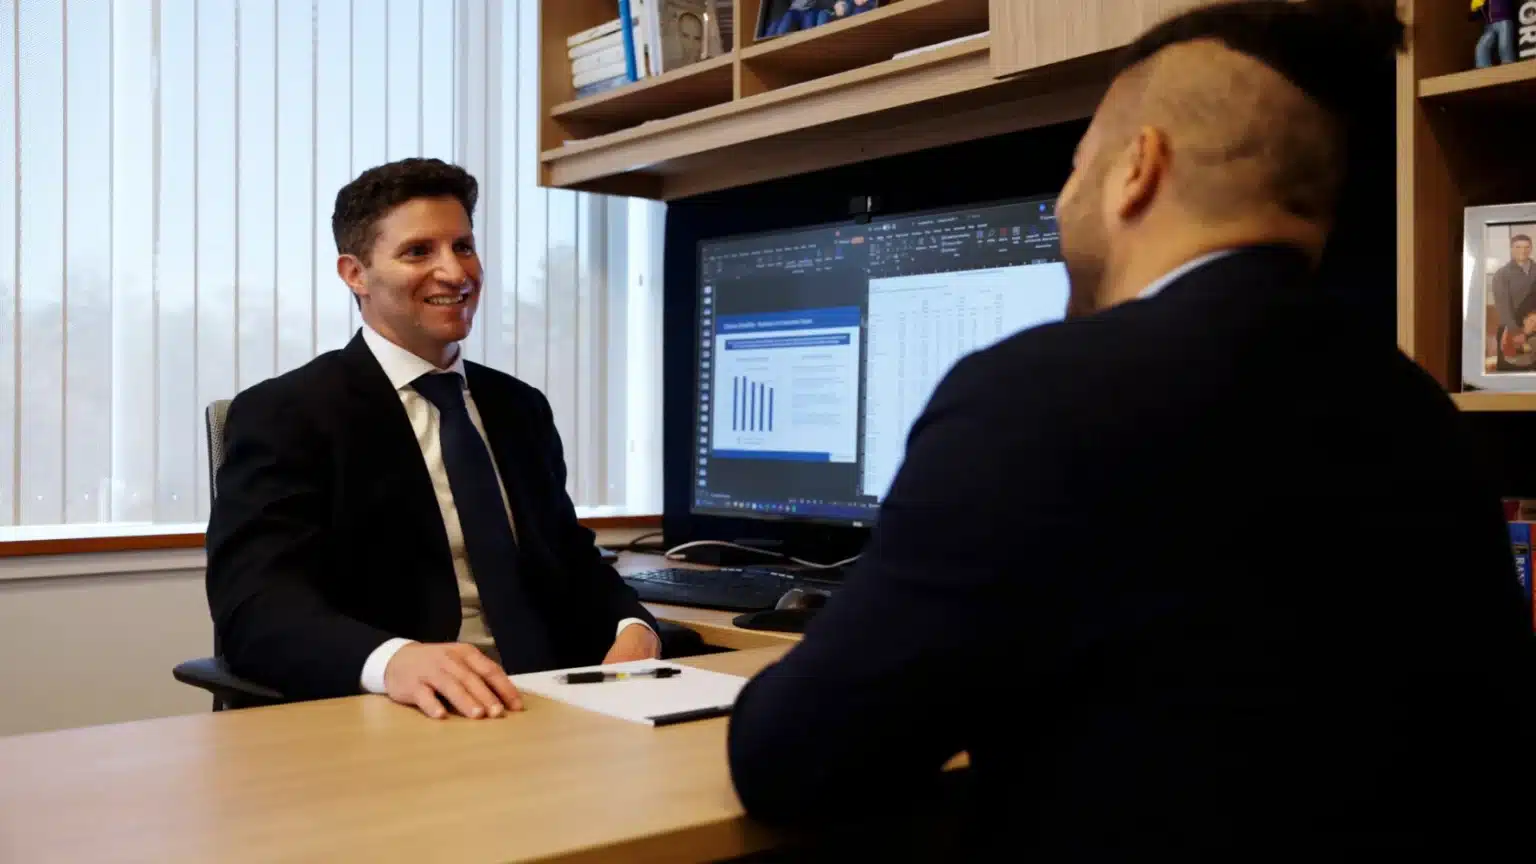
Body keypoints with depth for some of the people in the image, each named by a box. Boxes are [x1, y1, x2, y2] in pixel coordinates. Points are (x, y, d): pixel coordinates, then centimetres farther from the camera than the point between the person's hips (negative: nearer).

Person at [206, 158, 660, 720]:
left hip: (536, 712, 5)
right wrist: (391, 659, -37)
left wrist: (630, 627, -5)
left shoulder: (520, 408, 15)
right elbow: (254, 600, -17)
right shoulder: (284, 415, -3)